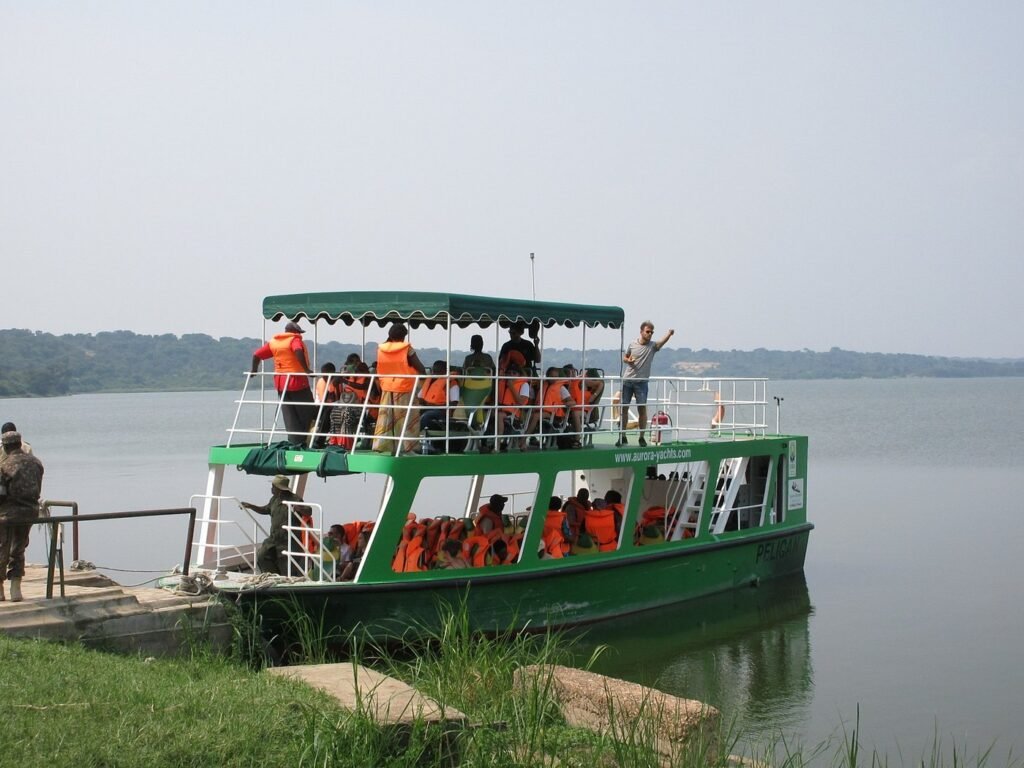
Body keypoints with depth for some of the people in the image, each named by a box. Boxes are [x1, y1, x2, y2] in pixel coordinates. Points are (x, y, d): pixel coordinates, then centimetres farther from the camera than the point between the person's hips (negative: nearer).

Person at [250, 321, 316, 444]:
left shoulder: (273, 342, 13)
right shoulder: (295, 340, -6)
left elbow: (257, 355, 12)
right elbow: (298, 351, -28)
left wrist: (254, 370, 26)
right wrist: (306, 369, -27)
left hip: (281, 383, 6)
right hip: (297, 381, -6)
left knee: (289, 416, 8)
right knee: (308, 414, 3)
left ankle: (295, 442, 4)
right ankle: (302, 440, -2)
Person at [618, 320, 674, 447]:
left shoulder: (653, 346, -2)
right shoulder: (633, 345, 4)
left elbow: (662, 342, -23)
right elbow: (624, 357, 18)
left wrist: (669, 334, -43)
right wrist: (628, 360, -6)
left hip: (642, 382, -1)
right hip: (627, 380, 1)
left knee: (642, 409, -4)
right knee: (623, 408, 2)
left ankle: (642, 437, 7)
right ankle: (622, 437, 11)